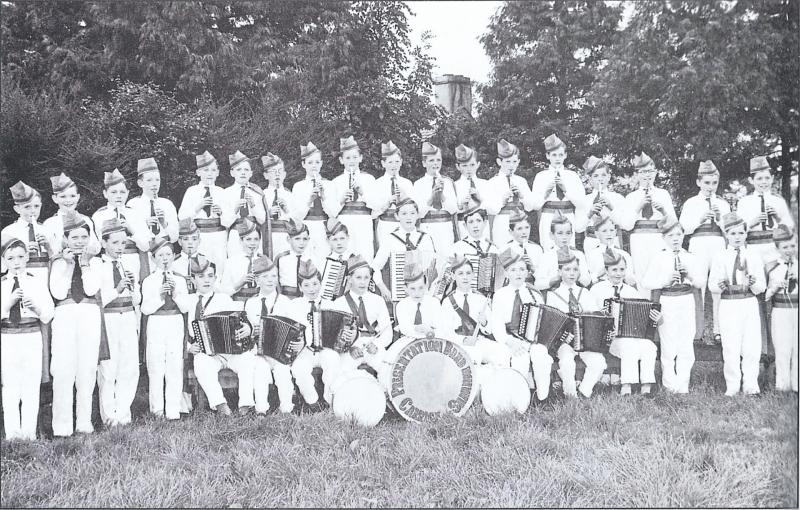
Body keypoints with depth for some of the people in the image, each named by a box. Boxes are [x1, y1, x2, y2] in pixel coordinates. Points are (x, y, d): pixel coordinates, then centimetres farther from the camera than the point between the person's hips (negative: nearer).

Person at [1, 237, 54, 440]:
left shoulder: (37, 284, 4)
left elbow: (47, 316, 2)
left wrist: (36, 306, -17)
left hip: (32, 338, 0)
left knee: (31, 385, 1)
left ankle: (29, 431, 8)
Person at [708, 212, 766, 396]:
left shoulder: (754, 256, 6)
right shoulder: (720, 258, 2)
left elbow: (761, 287, 3)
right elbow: (711, 284, 0)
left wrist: (754, 283, -19)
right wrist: (719, 286, -21)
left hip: (750, 304, 1)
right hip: (728, 305, -1)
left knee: (752, 347, -1)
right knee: (731, 348, 0)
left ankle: (750, 385, 11)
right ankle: (732, 386, 9)